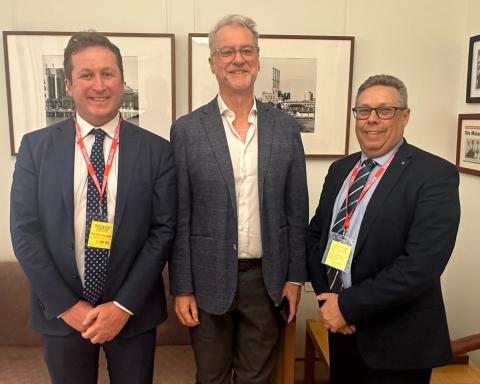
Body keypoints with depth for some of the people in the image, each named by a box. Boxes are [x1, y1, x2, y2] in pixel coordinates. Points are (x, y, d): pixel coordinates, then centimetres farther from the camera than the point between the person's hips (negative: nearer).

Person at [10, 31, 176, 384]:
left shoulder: (156, 150, -5)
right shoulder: (36, 146, -2)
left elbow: (164, 231, -7)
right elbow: (24, 231, -4)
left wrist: (124, 306, -12)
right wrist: (66, 305, -9)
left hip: (132, 311, 0)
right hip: (60, 312, 1)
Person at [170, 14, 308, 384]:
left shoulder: (286, 127, 0)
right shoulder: (187, 129, -6)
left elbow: (296, 209, 3)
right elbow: (179, 217, -5)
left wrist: (295, 275, 2)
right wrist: (181, 287, -4)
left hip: (267, 278, 2)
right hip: (209, 279, -1)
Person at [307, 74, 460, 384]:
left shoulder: (435, 174, -15)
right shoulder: (340, 169, 5)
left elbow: (422, 265, -23)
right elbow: (316, 233, 8)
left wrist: (348, 304, -19)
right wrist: (326, 296, -6)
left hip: (395, 340, -5)